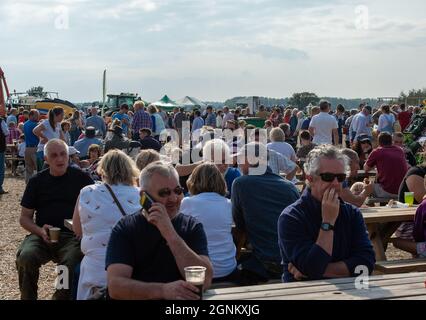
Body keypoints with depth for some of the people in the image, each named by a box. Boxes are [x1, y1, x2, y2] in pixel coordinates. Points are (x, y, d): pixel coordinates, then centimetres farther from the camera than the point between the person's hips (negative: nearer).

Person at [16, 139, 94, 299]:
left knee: (73, 262, -33)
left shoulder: (81, 178, 8)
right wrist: (40, 231, -8)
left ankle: (62, 297, -7)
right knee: (26, 257, -29)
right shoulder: (37, 181, 13)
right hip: (42, 236, 2)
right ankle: (28, 297, -7)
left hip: (72, 235, -2)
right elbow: (24, 217, 13)